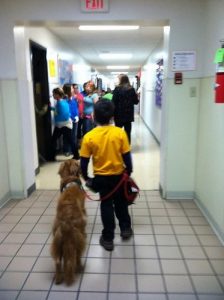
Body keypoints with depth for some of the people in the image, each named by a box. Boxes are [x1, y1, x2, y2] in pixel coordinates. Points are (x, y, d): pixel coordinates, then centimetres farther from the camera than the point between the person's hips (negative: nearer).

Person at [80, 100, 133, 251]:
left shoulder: (89, 137, -12)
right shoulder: (120, 133, -13)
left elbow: (84, 161, -8)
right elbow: (127, 156, -8)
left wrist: (86, 178, 7)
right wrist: (129, 172, 7)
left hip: (101, 177, 0)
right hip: (119, 175, 1)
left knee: (106, 205, 13)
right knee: (121, 202, 23)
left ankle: (108, 238, 20)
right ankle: (125, 228, 38)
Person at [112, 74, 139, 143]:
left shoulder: (117, 89, -9)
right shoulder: (132, 89, 1)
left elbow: (114, 102, -13)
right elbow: (136, 101, 4)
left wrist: (113, 112, -5)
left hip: (119, 113, -3)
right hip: (129, 113, 3)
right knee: (128, 131, 8)